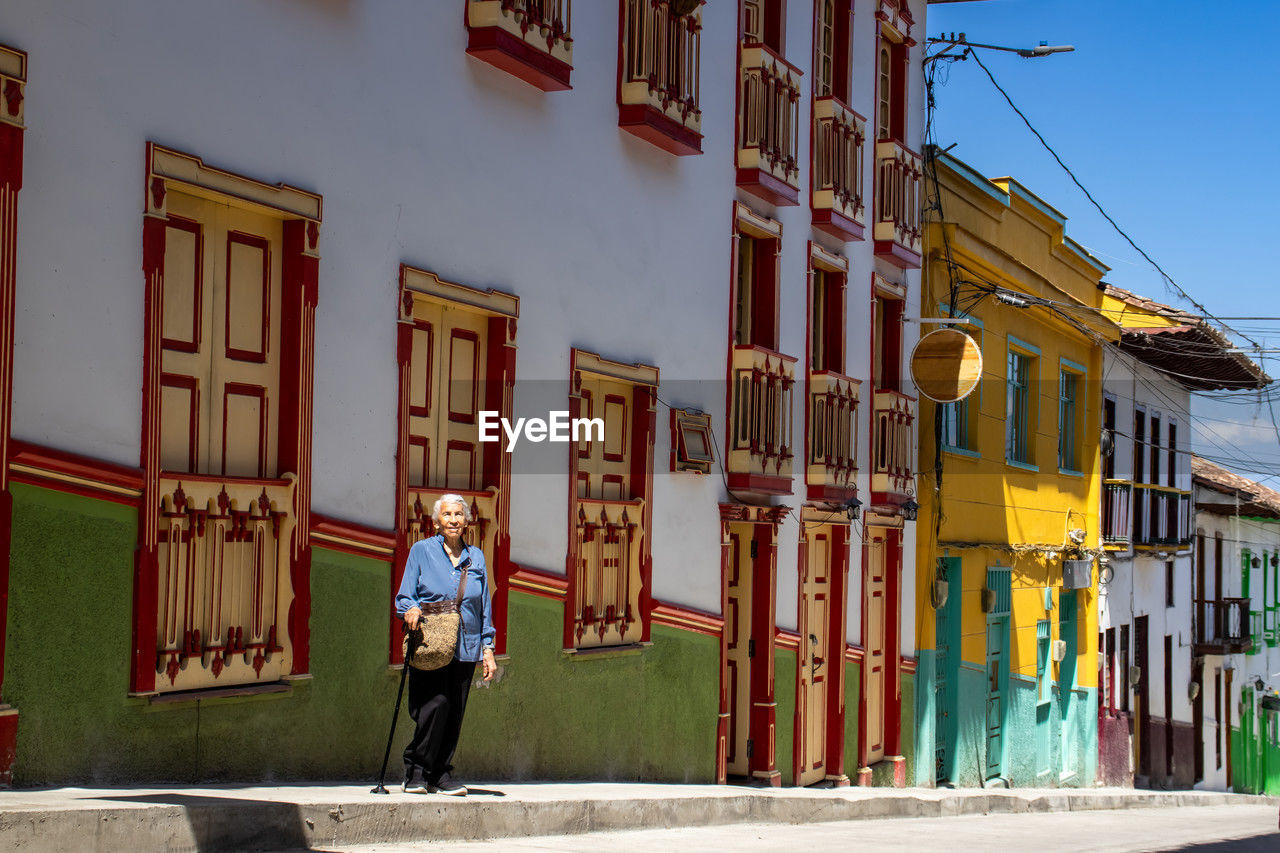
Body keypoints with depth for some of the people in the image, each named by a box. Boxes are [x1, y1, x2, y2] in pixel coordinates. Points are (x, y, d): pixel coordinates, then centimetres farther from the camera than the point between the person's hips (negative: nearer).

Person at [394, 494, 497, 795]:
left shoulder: (476, 557, 16)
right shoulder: (421, 551, 7)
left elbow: (484, 607, 18)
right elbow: (404, 597, 6)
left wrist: (487, 649, 11)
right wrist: (411, 610, -18)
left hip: (465, 647, 3)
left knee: (454, 713, 0)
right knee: (435, 703, -17)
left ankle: (441, 774, 11)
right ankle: (416, 772, -3)